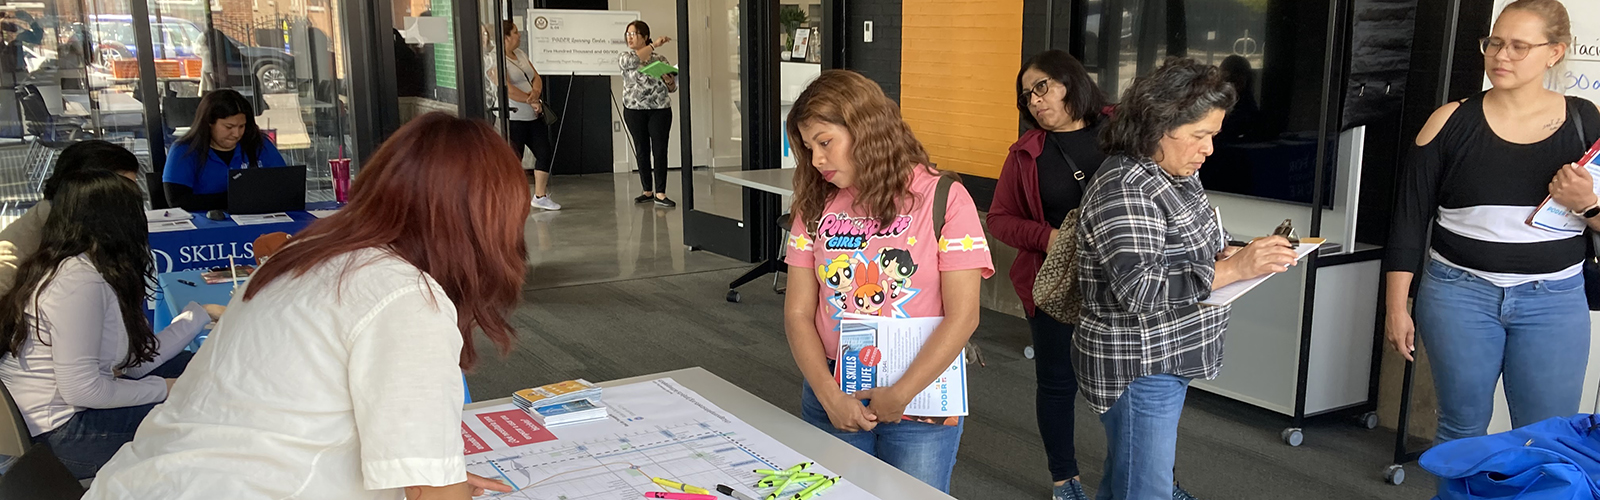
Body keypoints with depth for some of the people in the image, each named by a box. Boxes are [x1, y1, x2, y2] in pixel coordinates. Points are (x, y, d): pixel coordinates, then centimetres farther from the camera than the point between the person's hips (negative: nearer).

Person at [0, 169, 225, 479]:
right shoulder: (78, 281, -25)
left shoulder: (88, 269, 4)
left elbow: (135, 360, 4)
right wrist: (164, 388, -15)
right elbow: (80, 389, -27)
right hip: (61, 434, -10)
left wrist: (201, 314, 12)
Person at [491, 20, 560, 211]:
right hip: (513, 118, -9)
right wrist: (532, 101, -15)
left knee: (544, 153, 9)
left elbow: (536, 77, 11)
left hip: (533, 116, 9)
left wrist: (536, 93, -11)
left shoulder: (520, 54, 14)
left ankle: (540, 196, 21)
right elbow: (508, 90, -23)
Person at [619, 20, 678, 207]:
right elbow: (631, 60, -20)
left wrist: (669, 82, -13)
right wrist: (654, 45, -18)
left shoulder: (660, 59, 7)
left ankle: (660, 193, -4)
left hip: (660, 109, -1)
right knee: (642, 150, 7)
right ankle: (647, 191, 17)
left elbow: (672, 88, 11)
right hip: (634, 109, 1)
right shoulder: (624, 57, 6)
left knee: (660, 150, -6)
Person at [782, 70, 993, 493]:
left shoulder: (943, 200, -8)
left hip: (920, 404, -3)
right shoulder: (816, 207, 4)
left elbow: (962, 317, -12)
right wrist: (830, 396, -12)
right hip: (831, 398, 3)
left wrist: (899, 396, -14)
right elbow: (798, 314, 0)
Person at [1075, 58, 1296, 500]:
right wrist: (1232, 269, -31)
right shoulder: (1123, 190, -22)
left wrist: (1228, 255, 2)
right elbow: (1139, 290, -30)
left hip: (1170, 360, 9)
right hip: (1138, 368, -9)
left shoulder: (1178, 174, 8)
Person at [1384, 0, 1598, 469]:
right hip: (1458, 293, -1)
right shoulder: (1452, 122, -2)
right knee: (1461, 427, 9)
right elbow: (1409, 218, -1)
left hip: (1554, 301, 1)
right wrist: (1396, 306, -3)